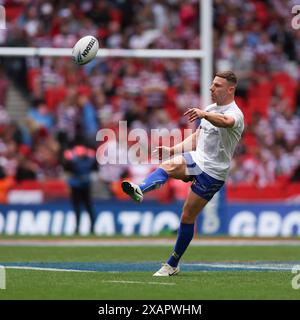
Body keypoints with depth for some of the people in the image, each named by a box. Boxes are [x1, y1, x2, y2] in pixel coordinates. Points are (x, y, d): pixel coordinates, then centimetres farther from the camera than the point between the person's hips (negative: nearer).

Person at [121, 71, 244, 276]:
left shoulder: (235, 114, -14)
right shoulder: (211, 109, 13)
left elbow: (225, 121, -40)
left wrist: (204, 114, -59)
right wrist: (173, 150, 8)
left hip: (213, 172, -6)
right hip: (197, 159, 7)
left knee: (188, 217, -4)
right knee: (168, 165, -26)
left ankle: (173, 265, 6)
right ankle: (140, 191, -50)